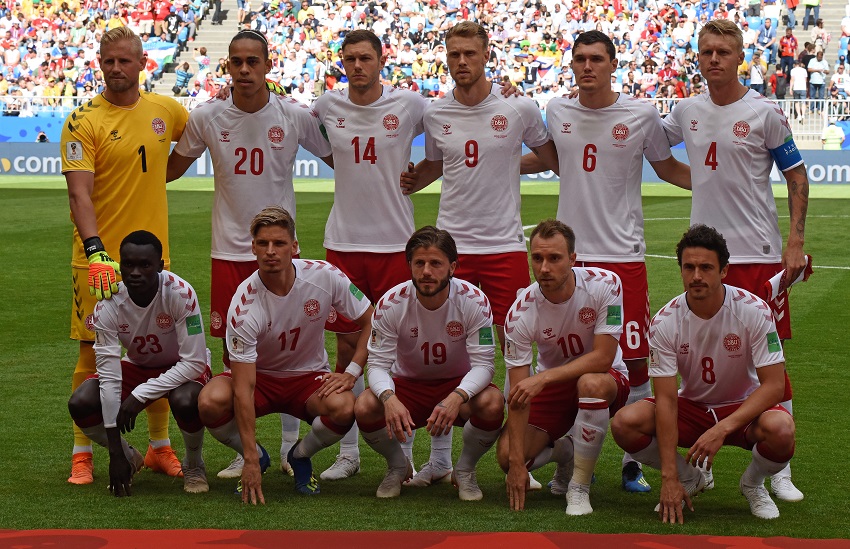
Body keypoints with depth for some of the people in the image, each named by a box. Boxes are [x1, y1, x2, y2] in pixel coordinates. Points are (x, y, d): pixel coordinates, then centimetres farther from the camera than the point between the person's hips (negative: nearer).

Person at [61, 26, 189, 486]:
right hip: (99, 257, -4)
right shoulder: (84, 121, -8)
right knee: (92, 353, 0)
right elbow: (79, 192, -16)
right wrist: (95, 251, -28)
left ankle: (160, 447, 23)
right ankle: (82, 454, 9)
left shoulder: (165, 110, 6)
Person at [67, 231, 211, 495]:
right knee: (80, 403, -21)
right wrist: (116, 452, -24)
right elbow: (109, 376, -23)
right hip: (138, 366, 3)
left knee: (185, 402, -38)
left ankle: (194, 464, -4)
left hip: (182, 368, -3)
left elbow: (194, 362, -29)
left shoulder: (180, 293, -32)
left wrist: (140, 395, -34)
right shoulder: (108, 305, -24)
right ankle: (129, 458, 8)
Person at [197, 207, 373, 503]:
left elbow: (371, 321, -3)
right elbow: (244, 389, -28)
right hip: (259, 376, -1)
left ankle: (300, 456, 2)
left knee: (343, 408, -33)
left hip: (309, 376, 1)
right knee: (211, 402, -33)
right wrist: (251, 460, -33)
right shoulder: (244, 306, -26)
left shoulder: (325, 276, -18)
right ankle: (258, 458, 0)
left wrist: (351, 374, -17)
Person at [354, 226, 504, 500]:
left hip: (459, 383, -1)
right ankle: (398, 467, 4)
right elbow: (378, 363, -16)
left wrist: (457, 397, -42)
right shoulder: (391, 303, -18)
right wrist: (389, 398, -40)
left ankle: (465, 470, -2)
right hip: (407, 384, 1)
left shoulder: (474, 301, -19)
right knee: (364, 407, -30)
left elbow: (483, 363, -21)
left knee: (492, 403, -34)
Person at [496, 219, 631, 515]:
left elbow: (603, 357, -27)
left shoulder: (604, 284, -24)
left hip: (607, 379, -2)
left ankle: (579, 487, -21)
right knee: (507, 455, -18)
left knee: (591, 383, -39)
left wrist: (543, 377, -37)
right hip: (551, 386, 2)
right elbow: (518, 394, -20)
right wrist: (517, 462, -26)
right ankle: (564, 453, 19)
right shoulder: (520, 313, -21)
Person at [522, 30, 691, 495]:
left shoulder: (641, 115, -3)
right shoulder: (557, 112, 5)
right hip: (569, 253, 2)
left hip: (623, 253, -2)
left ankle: (634, 461, 10)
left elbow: (667, 167, 12)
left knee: (634, 360, -2)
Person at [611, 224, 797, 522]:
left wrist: (722, 429, -35)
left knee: (780, 430, -36)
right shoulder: (665, 322, -17)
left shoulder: (754, 311, -20)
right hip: (691, 406, 2)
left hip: (744, 408, -2)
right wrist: (669, 479, -26)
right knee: (625, 423, -24)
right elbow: (666, 399, -19)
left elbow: (773, 385, -21)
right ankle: (690, 478, 5)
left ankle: (753, 483, 1)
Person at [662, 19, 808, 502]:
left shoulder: (764, 114, -5)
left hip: (758, 254, -4)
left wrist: (796, 240, -9)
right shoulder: (687, 112, 7)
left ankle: (779, 469, 4)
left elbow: (797, 177, -1)